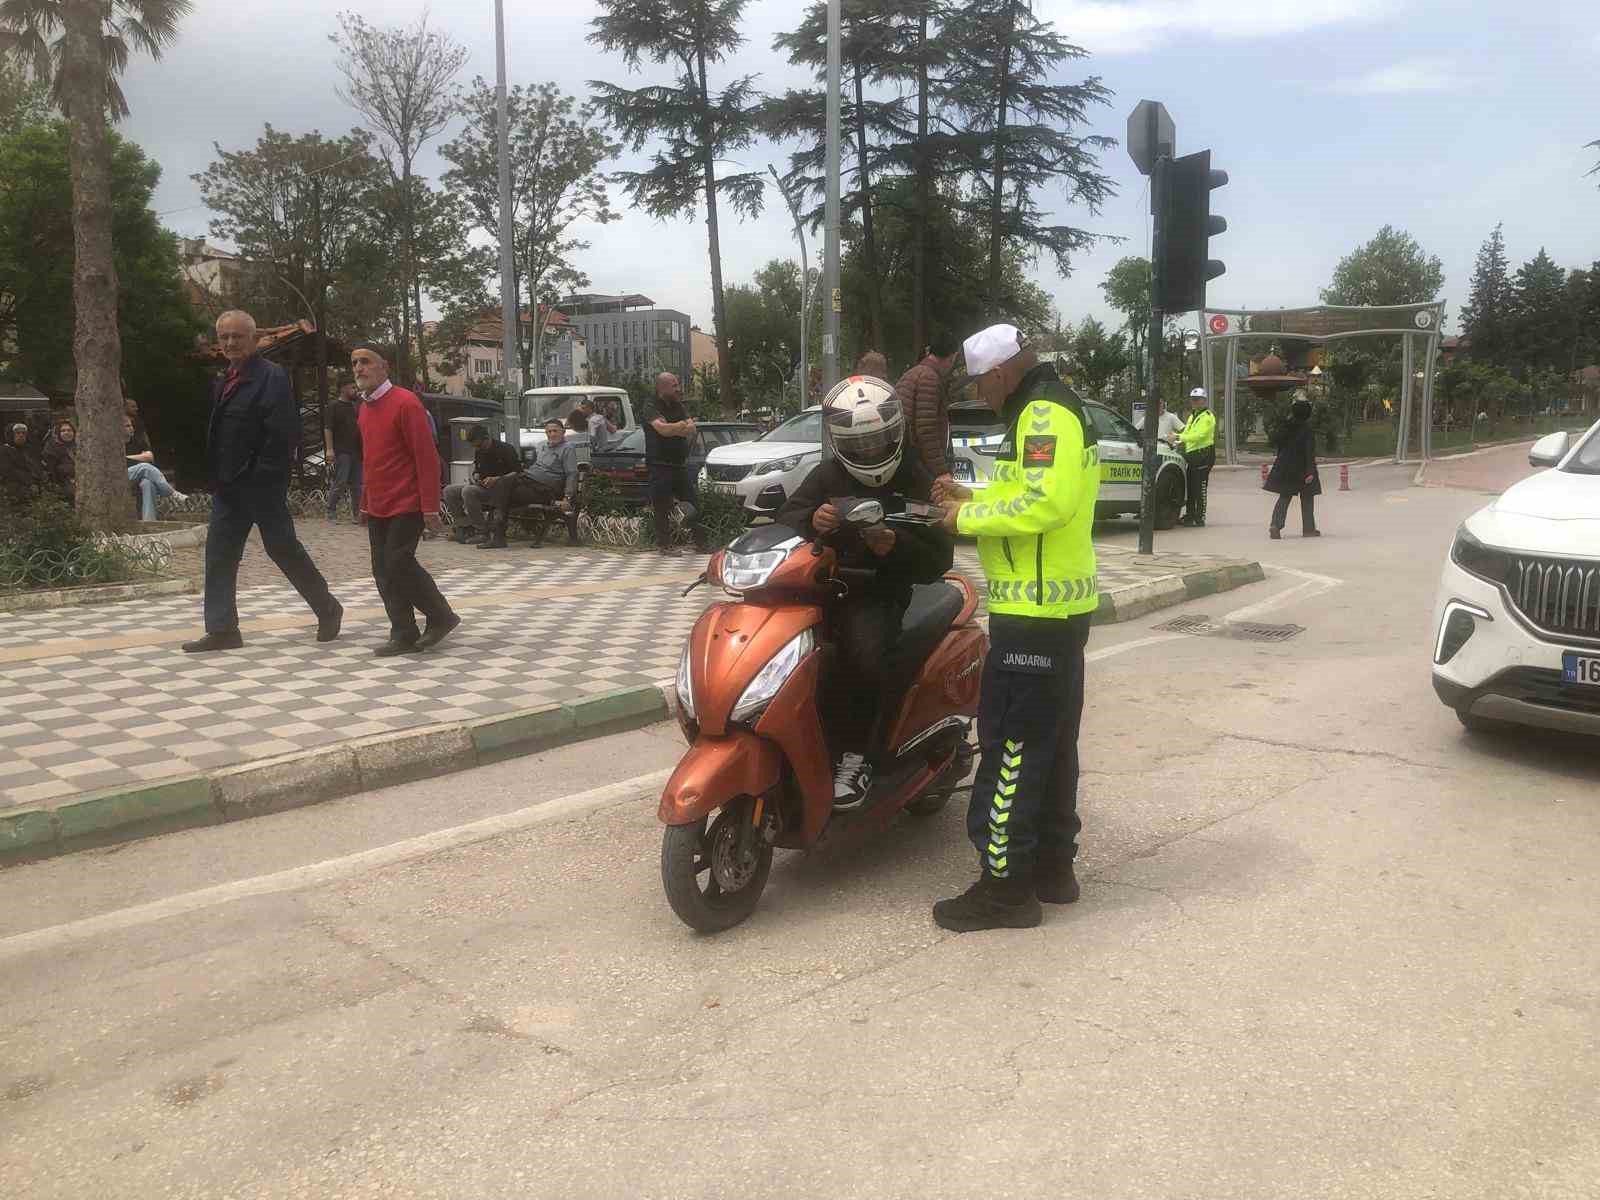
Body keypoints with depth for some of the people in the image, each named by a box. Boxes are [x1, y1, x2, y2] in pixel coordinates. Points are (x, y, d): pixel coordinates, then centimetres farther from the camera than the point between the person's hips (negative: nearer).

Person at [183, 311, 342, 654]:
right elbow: (215, 431, 19)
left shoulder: (272, 377, -12)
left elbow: (283, 433, -19)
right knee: (219, 554, 6)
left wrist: (263, 476, -19)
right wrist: (215, 477, 9)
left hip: (262, 485, -8)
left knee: (284, 549, 1)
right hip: (227, 486, 8)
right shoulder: (221, 381, 14)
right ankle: (222, 630, 11)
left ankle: (328, 609, 18)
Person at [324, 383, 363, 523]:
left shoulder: (355, 407, 18)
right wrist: (330, 449, -18)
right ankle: (331, 512, -1)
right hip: (341, 452, -7)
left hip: (356, 452, 7)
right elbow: (328, 429, -11)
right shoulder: (334, 406, -3)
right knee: (339, 484, -8)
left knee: (357, 485, 7)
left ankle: (356, 513, 12)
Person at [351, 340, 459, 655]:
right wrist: (365, 502, 18)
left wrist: (430, 508, -18)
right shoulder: (364, 408, 13)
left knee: (398, 564, -11)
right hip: (377, 508, 8)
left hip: (407, 505, -8)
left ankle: (441, 617, 7)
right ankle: (404, 636, 12)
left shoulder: (406, 403, -13)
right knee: (383, 571, 5)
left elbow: (427, 457, -15)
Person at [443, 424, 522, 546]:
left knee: (468, 491, -32)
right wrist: (476, 477, 1)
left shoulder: (506, 450, -10)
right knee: (449, 491, -7)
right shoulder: (478, 451, 14)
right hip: (482, 486, 8)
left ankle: (482, 531, -26)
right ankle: (464, 526, -9)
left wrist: (497, 479, -25)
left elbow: (518, 473, -15)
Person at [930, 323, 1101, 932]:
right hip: (1061, 606, 11)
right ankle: (1052, 866, 26)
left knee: (1010, 748, -6)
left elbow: (1049, 501, -27)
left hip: (1034, 611, -11)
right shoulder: (1050, 410, 18)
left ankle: (1005, 886, 1)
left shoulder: (1044, 413, -15)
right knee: (1051, 742, 16)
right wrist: (974, 499, 11)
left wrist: (969, 519, -18)